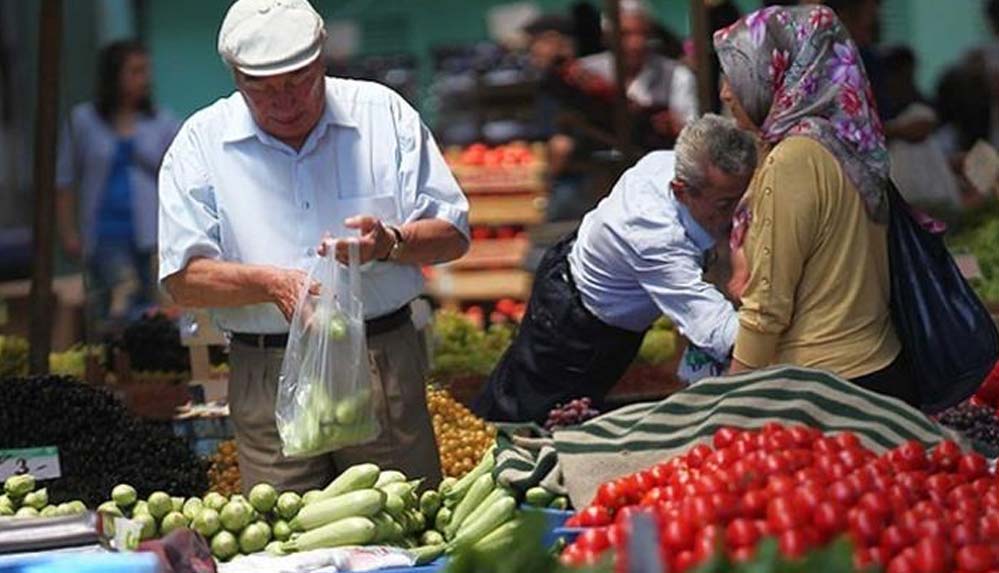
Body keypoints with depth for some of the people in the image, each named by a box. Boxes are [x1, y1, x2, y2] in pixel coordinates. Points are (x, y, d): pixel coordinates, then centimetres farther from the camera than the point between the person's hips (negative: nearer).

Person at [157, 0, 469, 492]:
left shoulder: (383, 113, 5)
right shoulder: (201, 142, 3)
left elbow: (453, 234, 6)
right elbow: (183, 278, -3)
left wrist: (391, 244, -15)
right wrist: (272, 282, -18)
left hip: (385, 361, 1)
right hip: (267, 380, 0)